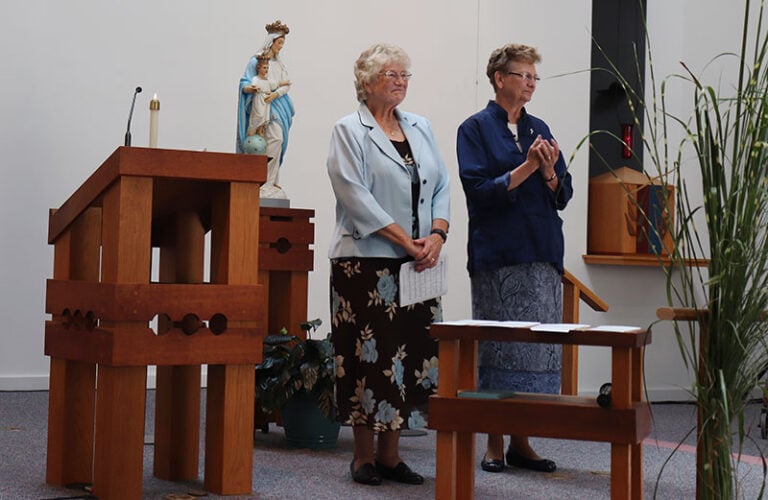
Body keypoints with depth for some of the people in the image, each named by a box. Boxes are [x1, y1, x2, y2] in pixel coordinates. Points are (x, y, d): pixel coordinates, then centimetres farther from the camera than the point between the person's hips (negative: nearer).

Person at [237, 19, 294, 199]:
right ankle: (265, 180, -14)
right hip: (264, 105, -7)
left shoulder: (278, 63, 17)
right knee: (275, 138, -19)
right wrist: (249, 88, -29)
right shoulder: (256, 60, -1)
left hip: (278, 103, 7)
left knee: (278, 141, 6)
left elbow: (287, 84, 7)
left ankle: (272, 181, 13)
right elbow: (245, 82, -5)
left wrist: (275, 94, -12)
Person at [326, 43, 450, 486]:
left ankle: (390, 453, 13)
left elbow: (442, 186, 13)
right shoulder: (350, 132, 0)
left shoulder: (421, 129, 17)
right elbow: (357, 196, -11)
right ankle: (363, 455, 6)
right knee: (369, 354, -4)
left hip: (418, 264, 5)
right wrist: (406, 241, -15)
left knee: (413, 353, 4)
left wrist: (436, 236, -6)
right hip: (368, 262, -5)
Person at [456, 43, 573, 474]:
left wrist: (549, 171, -7)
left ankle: (522, 441, 11)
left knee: (539, 346, 3)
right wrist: (526, 168, -15)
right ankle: (495, 442, 6)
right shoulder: (476, 129, 1)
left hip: (542, 257, 5)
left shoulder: (539, 130, 15)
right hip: (497, 257, -5)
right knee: (498, 348, -2)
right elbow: (478, 189, -10)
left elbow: (562, 196, 13)